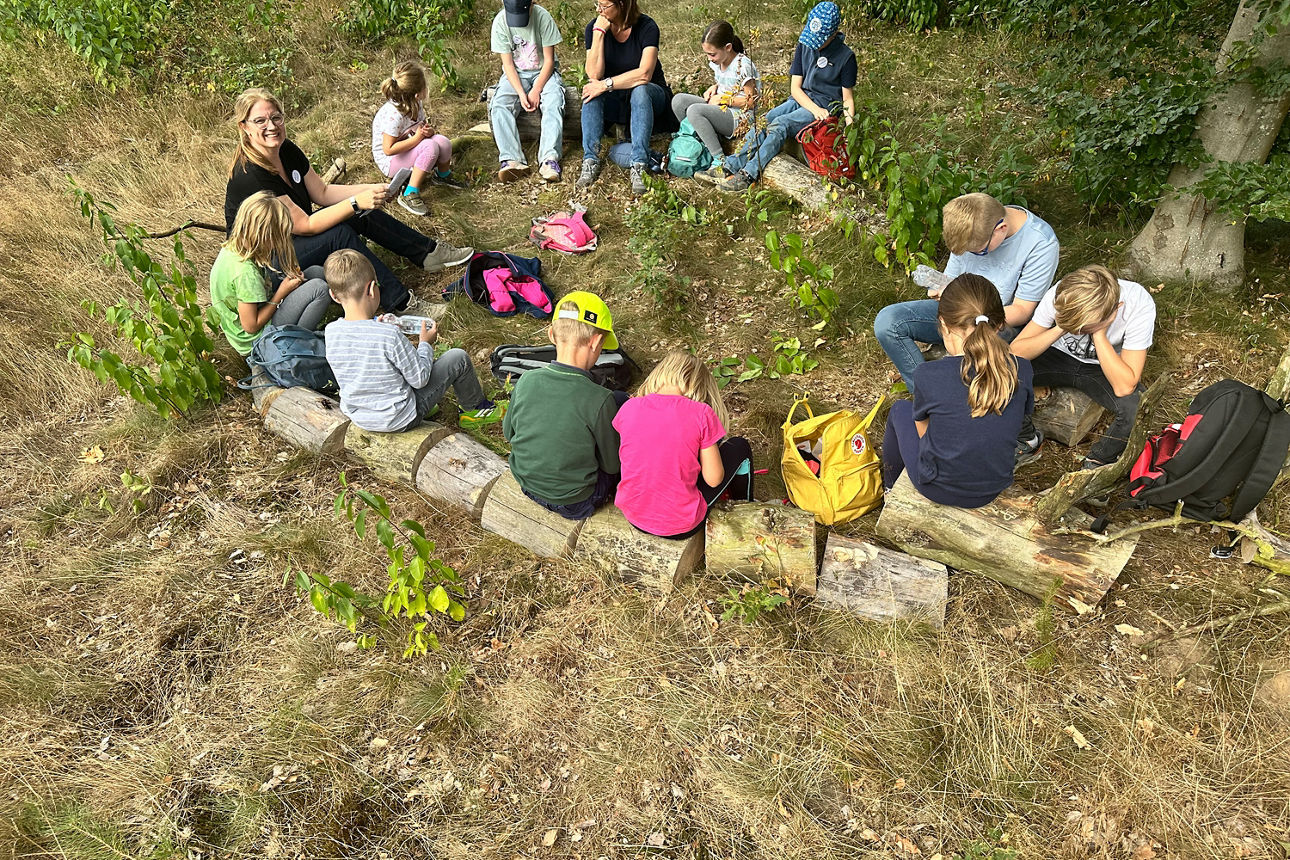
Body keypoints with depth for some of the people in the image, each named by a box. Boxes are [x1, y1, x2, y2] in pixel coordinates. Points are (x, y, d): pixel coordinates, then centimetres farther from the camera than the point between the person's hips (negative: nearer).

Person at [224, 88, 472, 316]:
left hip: (293, 238, 9)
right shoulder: (249, 177, -29)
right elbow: (305, 226, -29)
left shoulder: (286, 150, -4)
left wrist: (368, 191, -12)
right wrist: (356, 202, -33)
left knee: (364, 214, -4)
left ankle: (428, 252, 7)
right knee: (339, 235, -29)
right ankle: (402, 304, -29)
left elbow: (322, 193, 3)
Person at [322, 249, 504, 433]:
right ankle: (474, 408, 27)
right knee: (458, 357, 1)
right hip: (399, 421, -6)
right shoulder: (390, 335, -29)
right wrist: (425, 344, -3)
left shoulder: (331, 331, -11)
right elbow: (420, 379, -18)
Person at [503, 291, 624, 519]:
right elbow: (612, 465, -14)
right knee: (622, 401, 7)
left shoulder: (526, 381, -16)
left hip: (527, 486, 5)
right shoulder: (600, 400, -29)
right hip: (575, 503, -5)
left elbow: (508, 432, 2)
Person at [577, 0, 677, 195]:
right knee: (592, 91, -28)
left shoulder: (646, 27, -16)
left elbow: (644, 74, -28)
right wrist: (599, 33, -24)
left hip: (649, 94, -3)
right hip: (613, 100, 3)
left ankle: (639, 166, -41)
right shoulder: (593, 28, -7)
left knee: (640, 90, -36)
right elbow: (594, 74, -17)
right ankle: (590, 161, -34)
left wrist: (605, 84, -30)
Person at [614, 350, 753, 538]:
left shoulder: (629, 408, -8)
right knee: (739, 447, 17)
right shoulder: (701, 414, -18)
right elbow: (714, 479, -12)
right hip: (680, 526, -4)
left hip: (632, 515, 5)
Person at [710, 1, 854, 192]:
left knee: (780, 124, -30)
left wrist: (850, 126, -20)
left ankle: (749, 174, -36)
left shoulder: (845, 56, -7)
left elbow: (848, 98, -3)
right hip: (800, 100, 5)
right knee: (763, 121, -23)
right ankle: (733, 166, -30)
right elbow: (795, 87, 2)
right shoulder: (804, 46, 5)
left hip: (826, 106, -5)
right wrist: (814, 109, -15)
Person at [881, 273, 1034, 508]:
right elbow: (1023, 414, 3)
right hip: (993, 490, 4)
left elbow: (924, 431, -8)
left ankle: (890, 486, 45)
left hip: (938, 488, -3)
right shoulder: (1020, 370, -15)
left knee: (900, 409, 22)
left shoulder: (930, 375, -26)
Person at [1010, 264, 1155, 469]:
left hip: (1103, 369, -1)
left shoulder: (1139, 306, -30)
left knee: (1134, 406, -34)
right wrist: (1059, 329, -37)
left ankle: (1098, 460, -2)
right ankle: (1025, 437, 0)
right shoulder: (1062, 295, -25)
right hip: (1061, 355, 2)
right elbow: (1015, 352, -24)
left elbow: (1124, 387, -34)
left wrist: (1099, 334, -38)